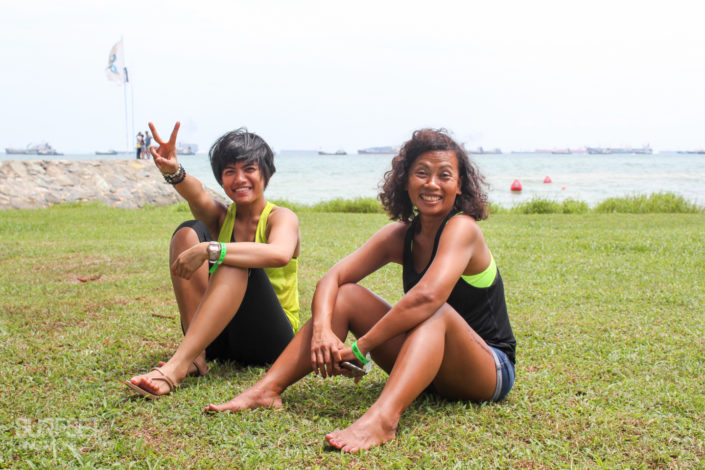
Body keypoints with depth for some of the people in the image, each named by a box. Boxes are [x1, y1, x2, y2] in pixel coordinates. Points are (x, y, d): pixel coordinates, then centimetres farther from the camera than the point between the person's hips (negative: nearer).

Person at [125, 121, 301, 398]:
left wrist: (209, 251, -38)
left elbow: (280, 254, -32)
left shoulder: (281, 218, -6)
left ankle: (177, 366, -40)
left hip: (270, 340, -4)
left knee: (236, 262, -31)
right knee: (189, 231, -10)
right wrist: (173, 172, -42)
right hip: (219, 337, 5)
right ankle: (197, 354, -21)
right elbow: (197, 197, -19)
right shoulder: (221, 217, 7)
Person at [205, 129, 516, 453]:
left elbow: (428, 296, -37)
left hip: (490, 371, -6)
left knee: (436, 312, -37)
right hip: (427, 370, 6)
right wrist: (322, 330, -28)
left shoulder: (462, 227, -19)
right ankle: (268, 389, -14)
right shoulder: (399, 236, 1)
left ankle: (382, 418, -56)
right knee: (345, 296, -6)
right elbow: (332, 278, -7)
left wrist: (360, 348, -31)